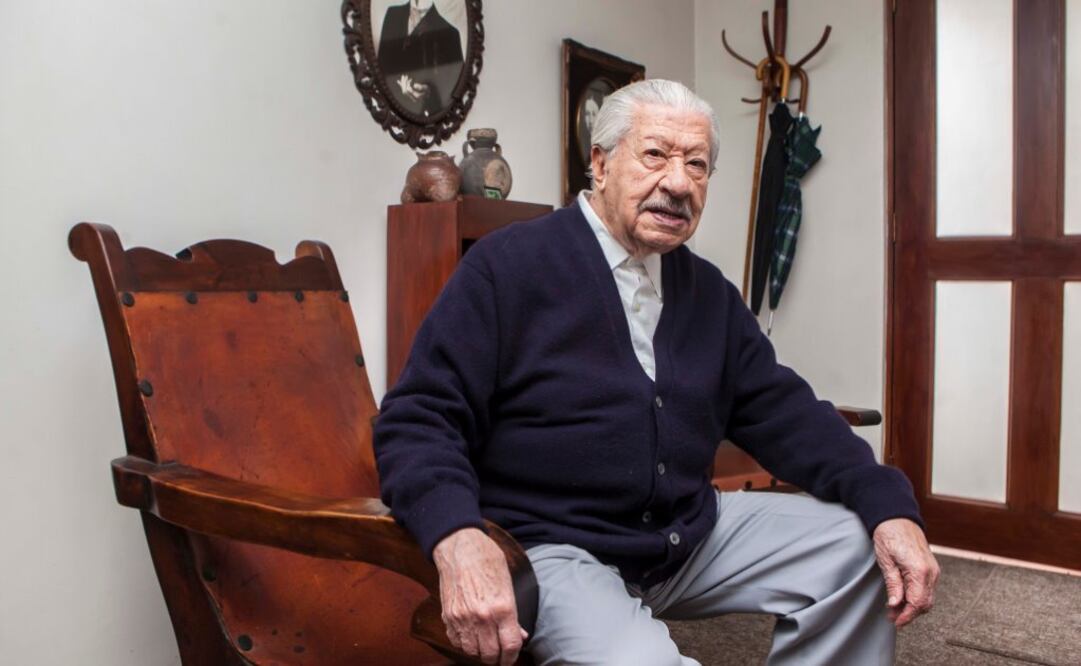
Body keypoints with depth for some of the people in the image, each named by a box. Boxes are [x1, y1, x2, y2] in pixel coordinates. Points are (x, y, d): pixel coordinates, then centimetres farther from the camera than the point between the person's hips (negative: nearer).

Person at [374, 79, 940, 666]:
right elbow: (418, 418, -13)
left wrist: (888, 505, -5)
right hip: (553, 545, -6)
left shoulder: (709, 291, 11)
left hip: (692, 531, 7)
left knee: (856, 543, 1)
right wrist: (458, 540, -32)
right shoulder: (509, 265, -9)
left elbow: (780, 409, 10)